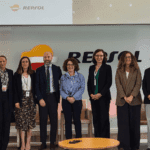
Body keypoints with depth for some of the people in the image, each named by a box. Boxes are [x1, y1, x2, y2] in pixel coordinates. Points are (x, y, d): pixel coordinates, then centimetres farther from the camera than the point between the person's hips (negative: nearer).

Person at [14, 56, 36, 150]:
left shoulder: (33, 74, 7)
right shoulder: (17, 75, 3)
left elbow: (35, 87, 7)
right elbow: (15, 89, 0)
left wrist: (35, 99, -2)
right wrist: (16, 101, -8)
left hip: (31, 99, 1)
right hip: (21, 99, -1)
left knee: (30, 121, -1)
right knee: (22, 121, -1)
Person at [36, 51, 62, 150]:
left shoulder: (57, 69, 7)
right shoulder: (39, 70, 6)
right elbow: (37, 86, 2)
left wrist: (59, 96, 2)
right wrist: (40, 99, -8)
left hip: (53, 96, 0)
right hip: (43, 97, 0)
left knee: (54, 120, 2)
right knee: (43, 120, 2)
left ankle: (53, 142, 13)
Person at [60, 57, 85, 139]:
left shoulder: (80, 76, 4)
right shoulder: (63, 77, 8)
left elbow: (82, 88, -4)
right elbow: (61, 90, 3)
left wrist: (74, 97, -14)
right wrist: (67, 97, -13)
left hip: (77, 101, -1)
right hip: (66, 101, 1)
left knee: (77, 120, 2)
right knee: (68, 120, 4)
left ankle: (78, 138, 12)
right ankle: (68, 139, 12)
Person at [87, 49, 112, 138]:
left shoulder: (107, 67, 0)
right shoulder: (91, 68, 13)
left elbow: (109, 83, -6)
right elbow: (89, 82, 14)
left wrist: (100, 94, -12)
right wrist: (91, 94, 0)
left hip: (104, 96, -4)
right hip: (93, 97, 4)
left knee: (104, 118, -3)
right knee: (95, 118, 7)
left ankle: (105, 138, 4)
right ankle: (97, 138, 15)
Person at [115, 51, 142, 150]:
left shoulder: (136, 70, 8)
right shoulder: (119, 71, 9)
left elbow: (138, 84, -1)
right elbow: (118, 85, 0)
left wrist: (132, 96, -13)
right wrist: (124, 97, -12)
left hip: (134, 100, 0)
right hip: (122, 101, 0)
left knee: (134, 123, 2)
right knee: (123, 123, -1)